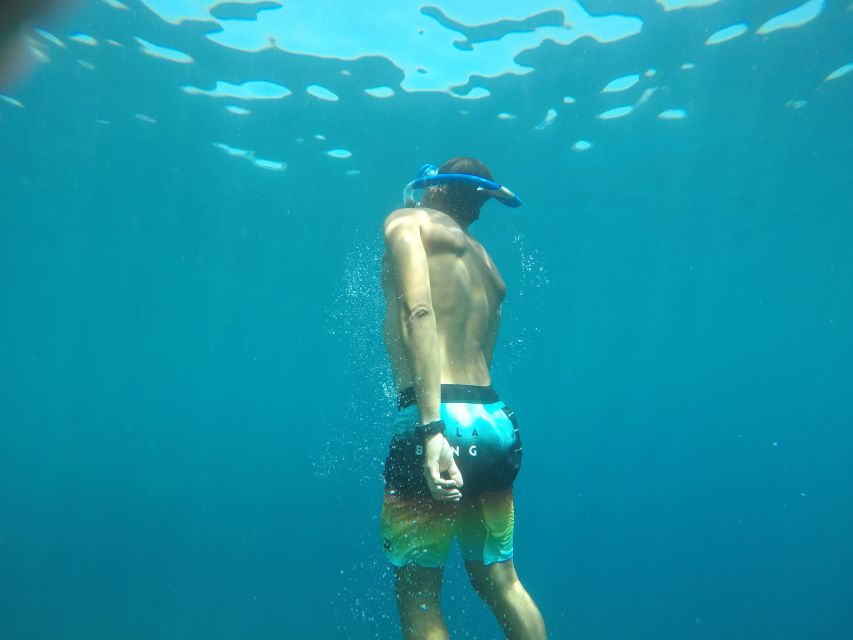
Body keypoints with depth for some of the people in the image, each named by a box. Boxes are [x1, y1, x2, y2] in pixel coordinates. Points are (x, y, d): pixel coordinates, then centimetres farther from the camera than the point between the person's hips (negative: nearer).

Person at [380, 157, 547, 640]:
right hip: (496, 420, 8)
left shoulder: (408, 220, 3)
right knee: (501, 581, 20)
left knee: (418, 592, 7)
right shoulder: (488, 266, 22)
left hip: (444, 419, -7)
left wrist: (431, 427, -24)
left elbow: (418, 311, -16)